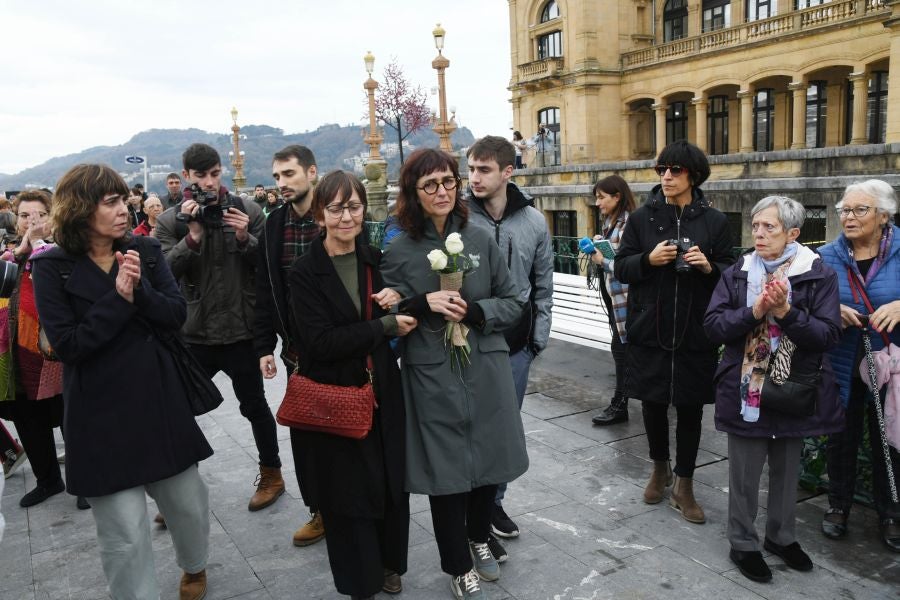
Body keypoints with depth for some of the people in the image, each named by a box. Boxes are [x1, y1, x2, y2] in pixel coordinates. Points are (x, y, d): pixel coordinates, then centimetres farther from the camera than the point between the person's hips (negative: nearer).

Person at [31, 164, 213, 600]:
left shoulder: (145, 251, 2)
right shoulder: (52, 266, -7)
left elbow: (176, 315, -4)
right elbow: (66, 345, -14)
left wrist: (139, 289, -20)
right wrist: (119, 298, -19)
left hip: (159, 398, 4)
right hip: (101, 413, -3)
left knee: (188, 502, 17)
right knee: (125, 534, 0)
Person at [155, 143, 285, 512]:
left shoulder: (247, 212, -1)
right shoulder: (170, 221, 1)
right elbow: (165, 271, -10)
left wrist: (245, 238, -18)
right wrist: (193, 237, -22)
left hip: (241, 330, -1)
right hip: (194, 332, 1)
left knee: (254, 405, 12)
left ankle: (271, 474, 31)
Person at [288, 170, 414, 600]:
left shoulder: (375, 260, 3)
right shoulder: (305, 273, -11)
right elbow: (320, 341, -21)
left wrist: (398, 301, -4)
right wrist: (385, 326, -22)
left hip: (382, 391, 4)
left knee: (391, 483, 15)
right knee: (349, 493, 10)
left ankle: (388, 564, 41)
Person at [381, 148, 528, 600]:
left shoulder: (480, 239, 3)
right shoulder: (399, 250, -2)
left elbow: (513, 303, 5)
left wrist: (473, 312, -13)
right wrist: (424, 304, -18)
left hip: (486, 371, 3)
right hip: (432, 377, -2)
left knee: (490, 462, 14)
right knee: (446, 472, 6)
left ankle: (478, 538, 44)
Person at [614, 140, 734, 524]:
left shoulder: (714, 221, 2)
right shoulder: (641, 217, 2)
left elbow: (731, 273, 6)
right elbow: (621, 268, 2)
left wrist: (709, 267, -16)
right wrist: (648, 260, -17)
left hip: (695, 333, -1)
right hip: (649, 330, 1)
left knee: (690, 409, 7)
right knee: (653, 404, 13)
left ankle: (683, 487, 20)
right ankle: (659, 469, 36)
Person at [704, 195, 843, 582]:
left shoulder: (819, 275, -5)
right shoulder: (736, 274, 0)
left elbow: (829, 335, -12)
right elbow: (713, 327, -7)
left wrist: (786, 311, -25)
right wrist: (754, 311, -21)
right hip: (746, 391, 0)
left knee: (787, 471, 18)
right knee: (745, 475, 8)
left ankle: (782, 536, 39)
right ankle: (743, 544, 27)